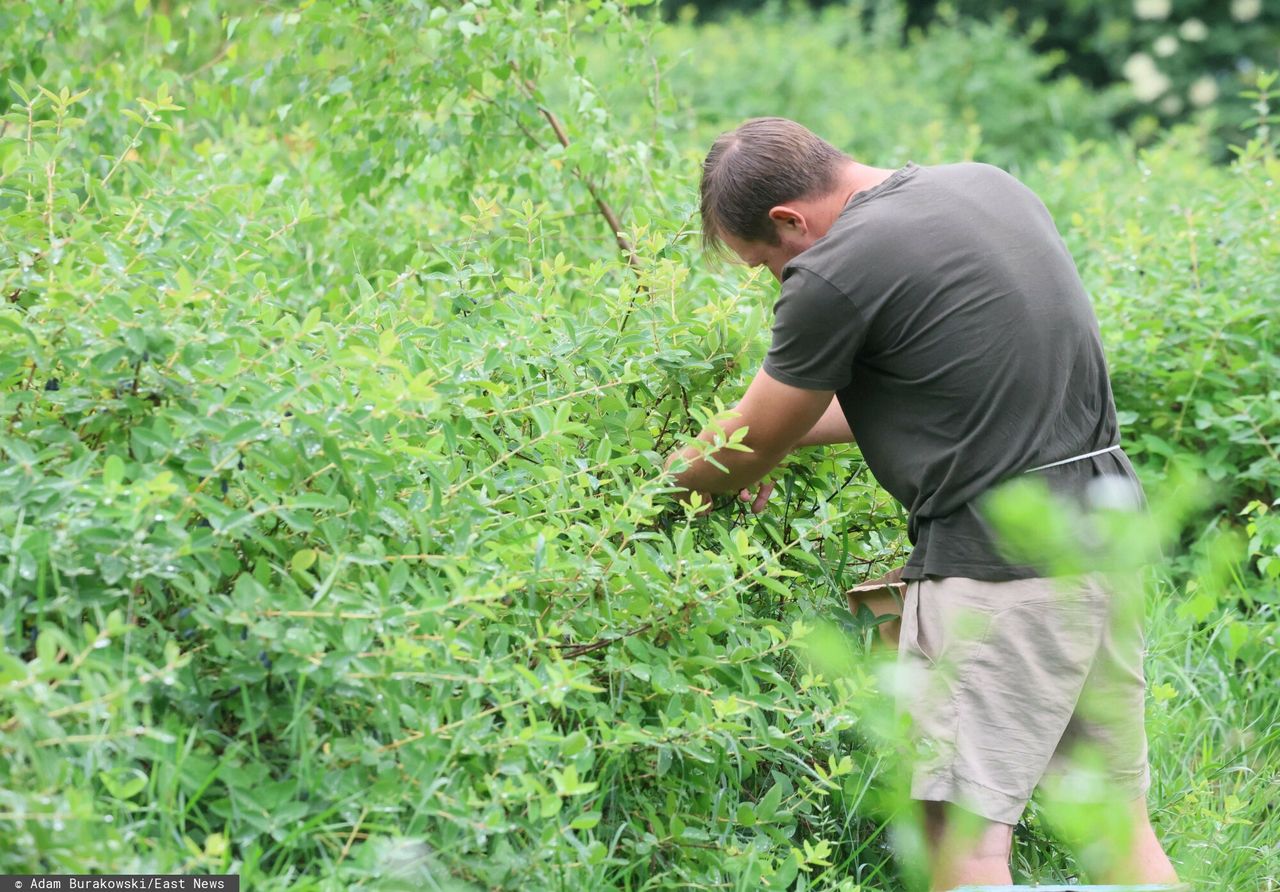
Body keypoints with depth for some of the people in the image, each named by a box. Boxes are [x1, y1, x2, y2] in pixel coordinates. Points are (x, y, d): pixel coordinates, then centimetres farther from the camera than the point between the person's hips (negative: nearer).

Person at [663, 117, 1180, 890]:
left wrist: (677, 478, 21)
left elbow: (748, 451, 0)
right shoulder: (989, 185, 12)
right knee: (1120, 819, 14)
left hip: (998, 558, -9)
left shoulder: (836, 272, -13)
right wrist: (788, 433, 24)